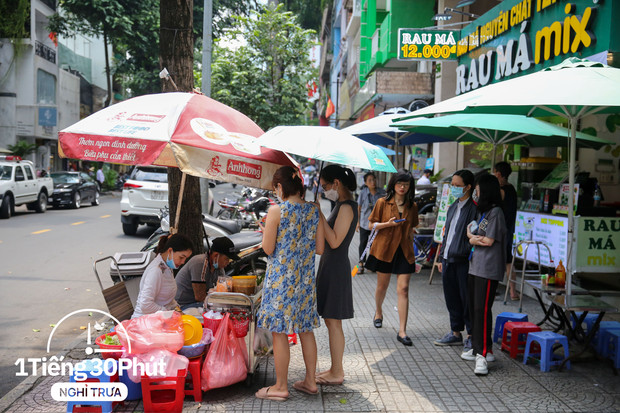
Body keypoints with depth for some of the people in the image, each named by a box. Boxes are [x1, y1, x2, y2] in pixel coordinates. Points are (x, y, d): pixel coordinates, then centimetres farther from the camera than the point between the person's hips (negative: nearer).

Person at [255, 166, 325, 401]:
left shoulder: (276, 211, -14)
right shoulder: (313, 210, 1)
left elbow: (268, 249, -11)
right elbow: (319, 248, 4)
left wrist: (265, 231, 8)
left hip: (281, 278, -6)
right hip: (305, 279, 6)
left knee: (279, 333, 4)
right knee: (306, 330, 15)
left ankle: (280, 387, 13)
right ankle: (310, 381, 25)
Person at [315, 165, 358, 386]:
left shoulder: (346, 208, -17)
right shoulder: (341, 205, 13)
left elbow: (334, 241, -22)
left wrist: (320, 215, -21)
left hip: (336, 269, -10)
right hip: (330, 267, 10)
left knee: (333, 322, -1)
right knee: (331, 322, 16)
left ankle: (337, 373, 9)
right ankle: (335, 368, 26)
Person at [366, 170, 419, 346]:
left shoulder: (412, 206, 8)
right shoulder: (382, 203, -1)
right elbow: (371, 224, 0)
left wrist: (412, 249, 14)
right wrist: (388, 224, -15)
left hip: (404, 251, 2)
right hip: (384, 249, -1)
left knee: (403, 289, -7)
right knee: (382, 286, 12)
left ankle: (402, 331, -6)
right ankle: (378, 312, 43)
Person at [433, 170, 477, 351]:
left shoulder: (473, 208, -10)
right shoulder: (453, 207, 16)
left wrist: (468, 255, -18)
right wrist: (442, 258, 19)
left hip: (463, 261, -8)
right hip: (449, 260, 8)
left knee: (466, 298, 1)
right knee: (451, 297, 14)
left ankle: (471, 335, 14)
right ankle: (455, 333, 26)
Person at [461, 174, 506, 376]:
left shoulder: (495, 212, -10)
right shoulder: (482, 211, 18)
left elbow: (489, 241, -12)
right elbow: (470, 231, 21)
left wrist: (473, 237, 3)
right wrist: (474, 237, 1)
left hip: (488, 269, -9)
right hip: (475, 266, 9)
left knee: (482, 309, -11)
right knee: (474, 308, 11)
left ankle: (482, 354, -11)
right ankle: (477, 348, 20)